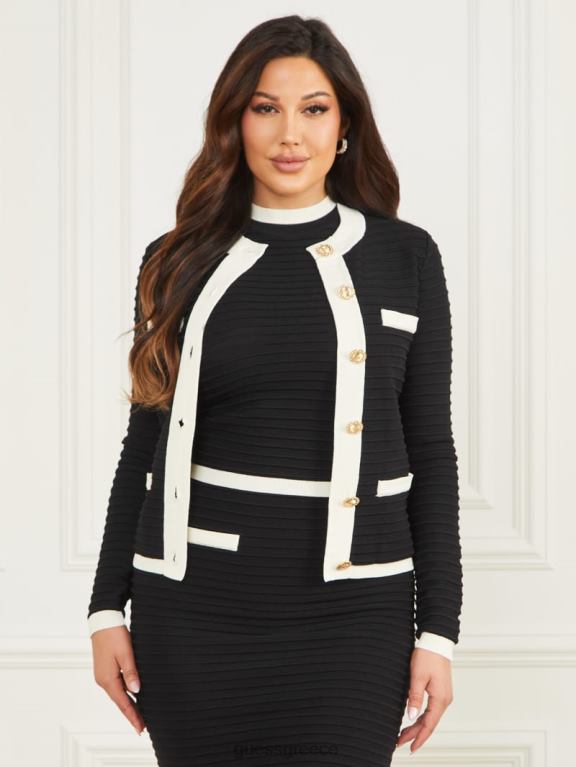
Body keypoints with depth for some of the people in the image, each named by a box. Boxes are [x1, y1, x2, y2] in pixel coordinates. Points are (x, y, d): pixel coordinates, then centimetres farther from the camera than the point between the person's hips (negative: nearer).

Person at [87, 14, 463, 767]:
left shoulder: (405, 256, 2)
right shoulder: (180, 261, 5)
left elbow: (429, 448, 3)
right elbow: (147, 442, 9)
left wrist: (439, 628, 0)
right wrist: (107, 606, 6)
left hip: (351, 614, -1)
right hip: (192, 610, 1)